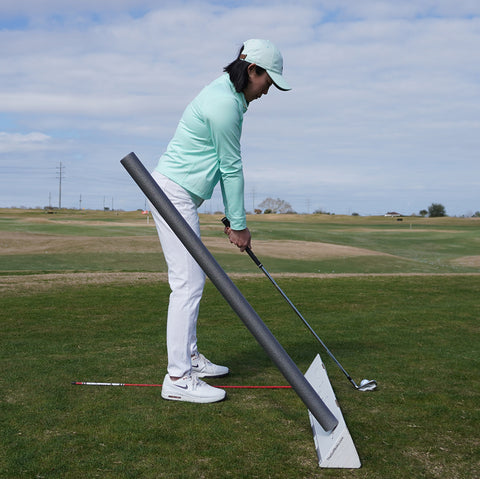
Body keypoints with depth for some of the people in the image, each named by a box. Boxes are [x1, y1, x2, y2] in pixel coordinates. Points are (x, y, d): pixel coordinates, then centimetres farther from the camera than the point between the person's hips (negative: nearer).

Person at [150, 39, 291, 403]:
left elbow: (227, 165, 14)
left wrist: (233, 218, 12)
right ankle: (178, 378, -9)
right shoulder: (225, 103, -18)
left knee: (194, 278, 15)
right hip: (173, 193, -11)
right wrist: (239, 224, -6)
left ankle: (189, 357, 25)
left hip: (182, 196, 11)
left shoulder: (229, 96, 14)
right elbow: (232, 168, -13)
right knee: (188, 282, -12)